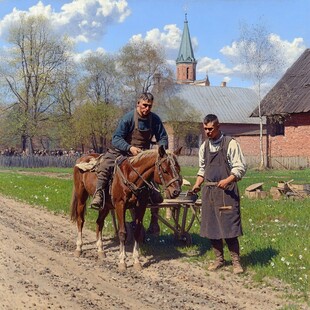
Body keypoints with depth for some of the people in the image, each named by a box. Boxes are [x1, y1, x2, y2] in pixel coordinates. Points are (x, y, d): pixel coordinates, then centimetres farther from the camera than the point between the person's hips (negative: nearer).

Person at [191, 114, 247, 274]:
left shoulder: (230, 144, -7)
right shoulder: (204, 146, 11)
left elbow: (240, 168, -9)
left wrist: (227, 180, -23)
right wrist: (197, 184, 6)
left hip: (226, 190, -6)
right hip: (208, 191, 6)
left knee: (229, 226, -6)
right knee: (211, 227, 9)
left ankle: (236, 261, 6)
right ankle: (219, 259, 23)